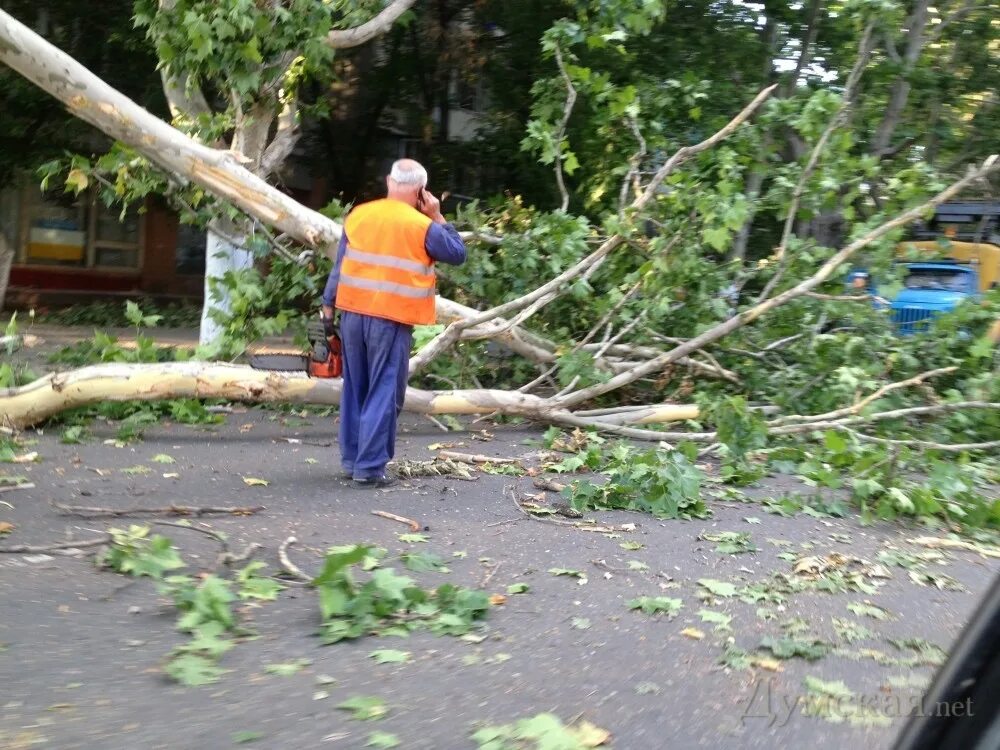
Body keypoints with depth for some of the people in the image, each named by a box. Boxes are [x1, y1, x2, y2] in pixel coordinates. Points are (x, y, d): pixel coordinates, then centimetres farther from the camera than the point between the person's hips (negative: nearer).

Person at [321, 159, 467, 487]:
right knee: (384, 393, 0)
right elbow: (458, 254, 5)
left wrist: (328, 306, 14)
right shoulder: (422, 226, -8)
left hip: (353, 314, 5)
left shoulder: (358, 215, 6)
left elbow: (340, 266, 9)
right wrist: (438, 218, 9)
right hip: (392, 320, -5)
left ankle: (351, 460, 21)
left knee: (355, 390, 15)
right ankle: (370, 467, -2)